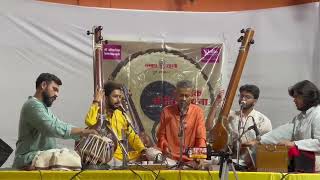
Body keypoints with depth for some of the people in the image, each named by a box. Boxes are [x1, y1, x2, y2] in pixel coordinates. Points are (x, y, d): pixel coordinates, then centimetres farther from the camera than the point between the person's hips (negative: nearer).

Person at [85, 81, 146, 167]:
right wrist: (96, 102, -19)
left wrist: (143, 150, -3)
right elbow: (90, 122, -29)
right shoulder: (98, 112, -5)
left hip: (120, 155, 6)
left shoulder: (121, 115, 13)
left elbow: (132, 136, 13)